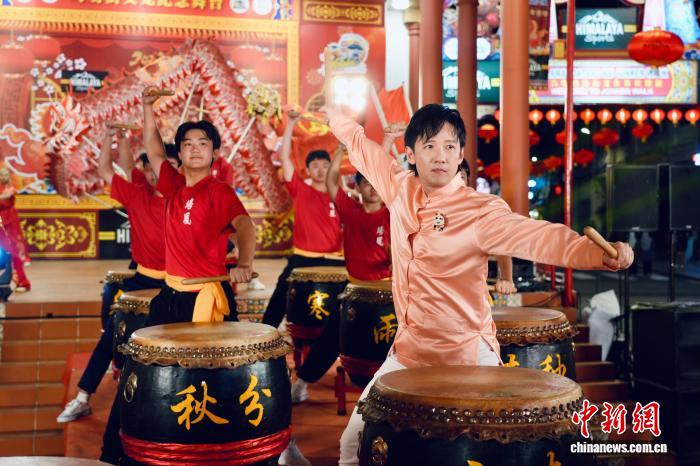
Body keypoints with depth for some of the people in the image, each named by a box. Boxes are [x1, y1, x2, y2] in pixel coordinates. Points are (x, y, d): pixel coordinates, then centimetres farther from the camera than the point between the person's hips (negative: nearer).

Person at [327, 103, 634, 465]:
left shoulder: (481, 212, -16)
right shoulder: (401, 189, 1)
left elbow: (539, 237, -30)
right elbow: (361, 145, 18)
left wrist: (601, 253, -47)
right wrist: (333, 112, 34)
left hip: (468, 360, -5)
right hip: (408, 353, 5)